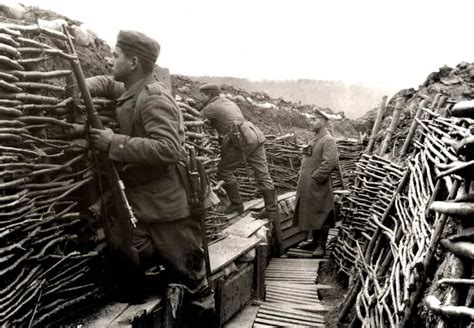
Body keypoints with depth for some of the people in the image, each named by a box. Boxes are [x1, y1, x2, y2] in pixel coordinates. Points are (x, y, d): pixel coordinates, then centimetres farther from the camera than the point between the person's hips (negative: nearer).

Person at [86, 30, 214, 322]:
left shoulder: (154, 98, -19)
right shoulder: (132, 91, 11)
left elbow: (169, 149, -31)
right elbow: (107, 83, 31)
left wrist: (114, 143, -24)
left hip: (169, 208, -10)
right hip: (147, 206, 10)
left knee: (189, 276, 5)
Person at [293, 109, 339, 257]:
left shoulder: (328, 140, -13)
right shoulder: (314, 139, 16)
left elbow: (330, 163, -23)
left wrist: (315, 178, -19)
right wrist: (302, 176, 13)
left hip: (319, 187, -9)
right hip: (308, 186, 9)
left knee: (321, 215, 1)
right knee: (312, 214, 17)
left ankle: (321, 245, 12)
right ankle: (315, 241, 29)